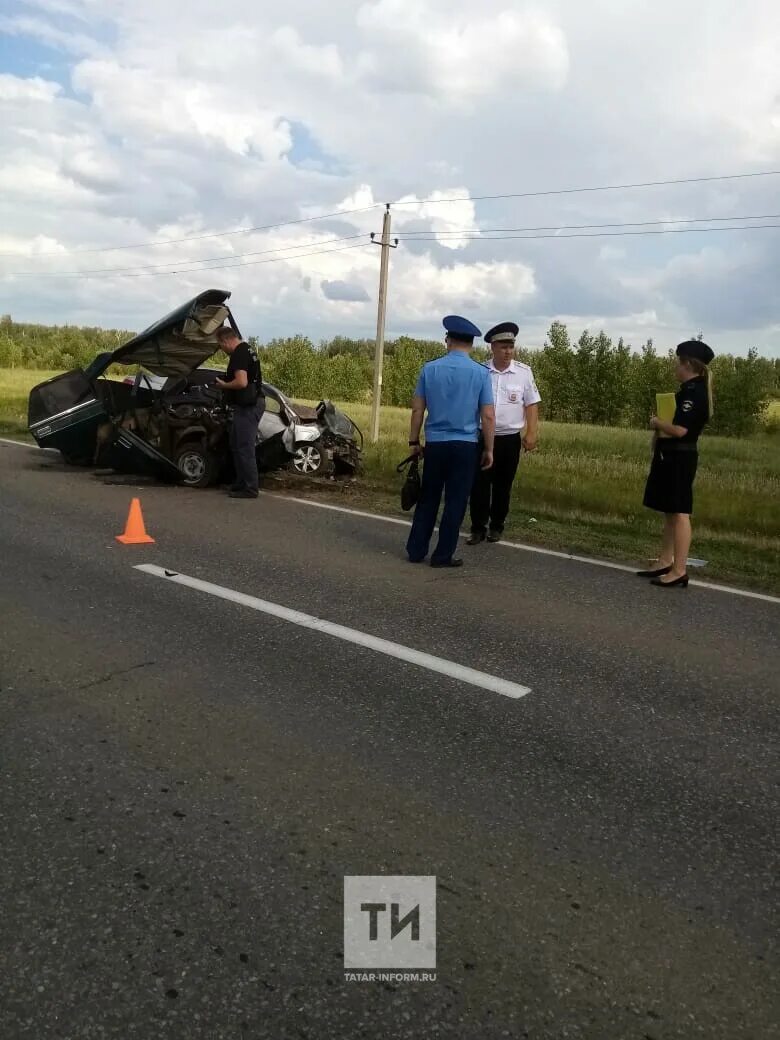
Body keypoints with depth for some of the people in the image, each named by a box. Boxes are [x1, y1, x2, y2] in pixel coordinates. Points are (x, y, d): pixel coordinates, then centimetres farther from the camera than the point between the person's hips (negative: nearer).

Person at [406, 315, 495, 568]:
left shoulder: (430, 369, 0)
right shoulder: (481, 373, -5)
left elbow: (417, 409, 2)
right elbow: (488, 416, -6)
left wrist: (414, 441, 13)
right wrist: (489, 449, 4)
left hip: (434, 443, 2)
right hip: (465, 445, -2)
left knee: (428, 498, 13)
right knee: (455, 501, 6)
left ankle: (416, 550, 17)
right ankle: (443, 555, 10)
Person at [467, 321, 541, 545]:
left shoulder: (524, 372, -2)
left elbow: (531, 405, 1)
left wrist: (532, 433, -6)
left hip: (510, 438, 0)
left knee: (503, 485, 10)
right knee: (479, 484, 0)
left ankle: (497, 527, 24)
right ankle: (478, 528, 11)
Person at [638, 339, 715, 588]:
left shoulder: (694, 392, -17)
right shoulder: (690, 390, 15)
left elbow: (680, 429, -25)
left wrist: (656, 423, -9)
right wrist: (660, 427, 3)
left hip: (680, 458, -11)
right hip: (671, 456, 11)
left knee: (680, 513, -7)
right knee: (670, 513, 14)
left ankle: (679, 571, -4)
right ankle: (665, 563, 22)